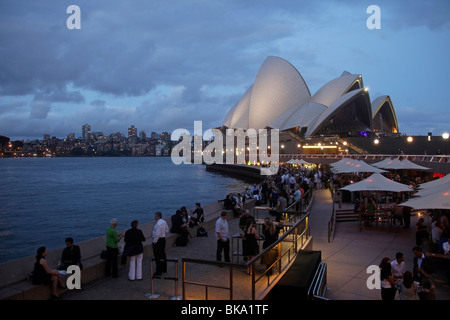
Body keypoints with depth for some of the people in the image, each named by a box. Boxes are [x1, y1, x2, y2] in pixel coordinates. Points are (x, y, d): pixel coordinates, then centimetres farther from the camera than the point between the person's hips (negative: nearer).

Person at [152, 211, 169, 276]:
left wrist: (153, 242, -14)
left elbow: (157, 235, -25)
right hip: (163, 239, 10)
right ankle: (164, 269, 34)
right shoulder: (164, 221, 3)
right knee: (163, 255, 21)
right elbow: (167, 230, 14)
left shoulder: (158, 224, -25)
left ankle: (158, 272, 7)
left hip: (158, 240, -10)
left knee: (158, 257, 0)